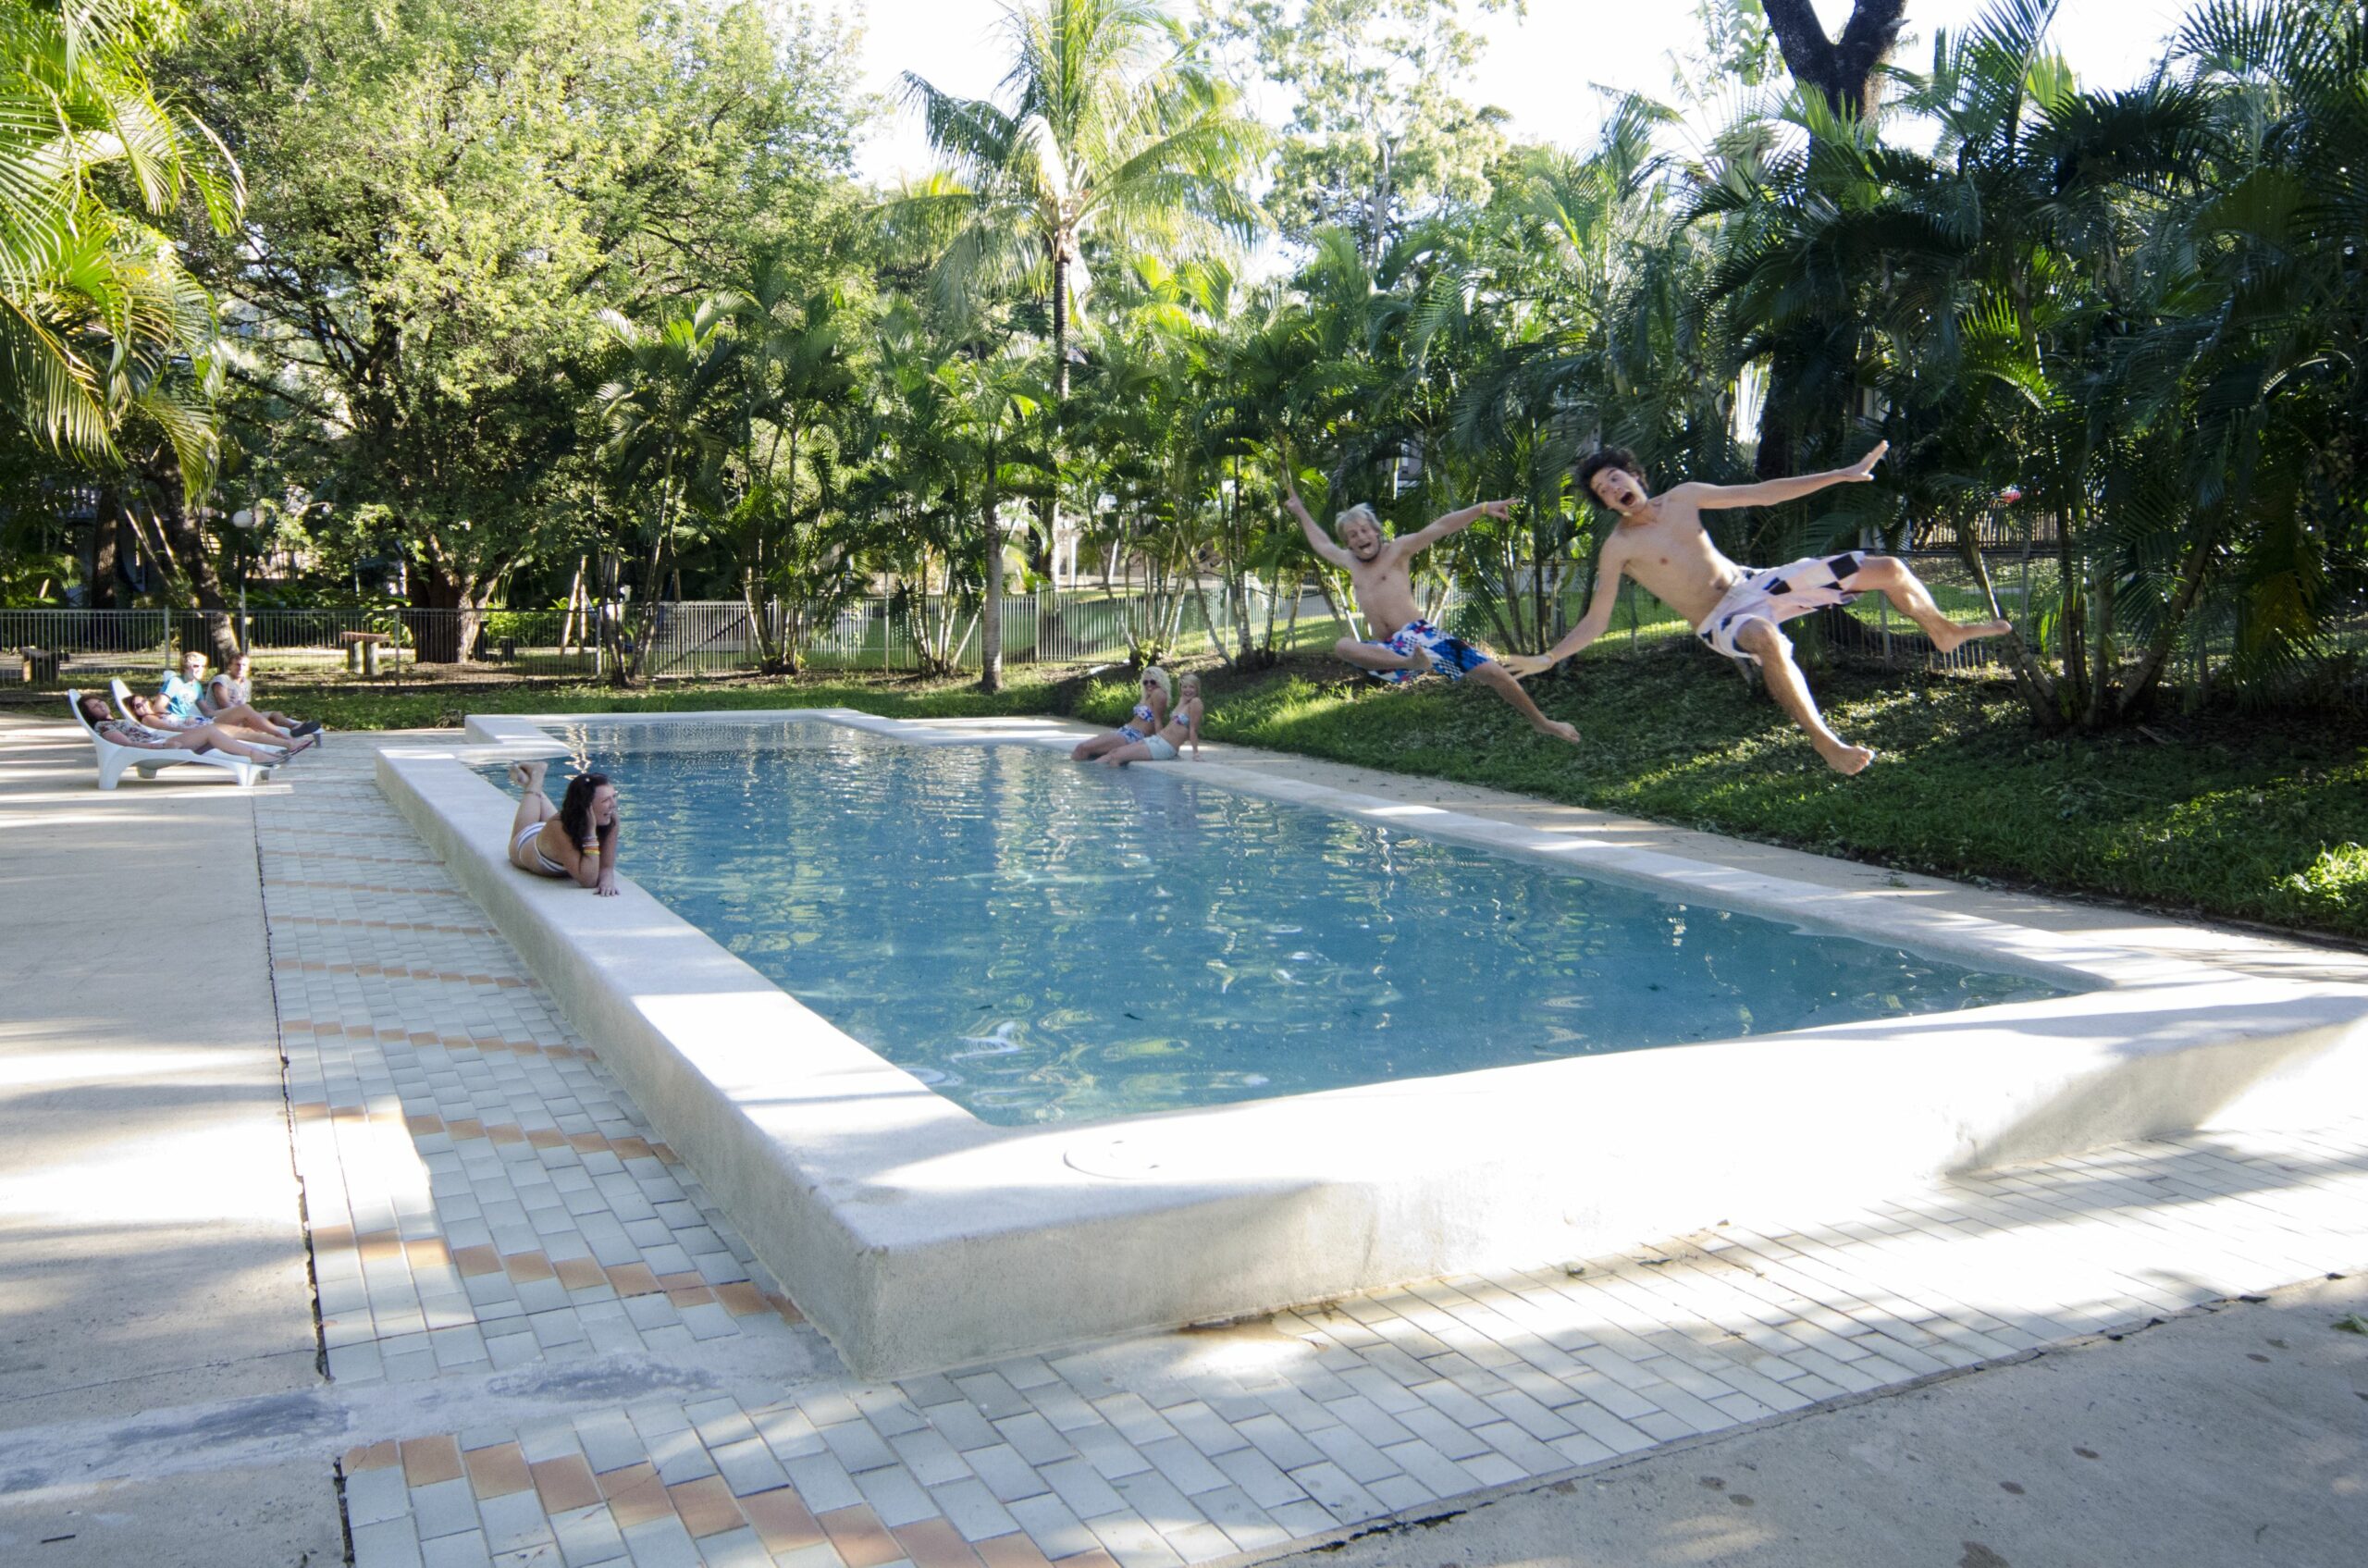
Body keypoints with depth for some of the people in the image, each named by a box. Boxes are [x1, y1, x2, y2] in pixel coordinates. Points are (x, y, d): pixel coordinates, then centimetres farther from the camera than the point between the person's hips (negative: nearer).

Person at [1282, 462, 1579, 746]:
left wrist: (1482, 509, -15)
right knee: (1342, 646, -28)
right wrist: (1300, 510, 44)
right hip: (1389, 650, 3)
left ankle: (1541, 723, 4)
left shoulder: (1397, 549, 5)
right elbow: (1321, 544, 38)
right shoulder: (1350, 562, 19)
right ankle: (1411, 663, -36)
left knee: (1492, 672, -13)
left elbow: (1440, 527, -5)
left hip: (1419, 636, -3)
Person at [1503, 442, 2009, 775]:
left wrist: (1843, 475, 6)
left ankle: (1943, 630, 32)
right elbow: (1594, 623, -10)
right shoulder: (1618, 548, -9)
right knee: (1765, 638, -46)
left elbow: (1763, 493, 8)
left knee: (1886, 568, 1)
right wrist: (1547, 658, -25)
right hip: (1722, 623, -6)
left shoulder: (1683, 497, 4)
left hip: (1756, 584, 6)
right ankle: (1826, 744, -38)